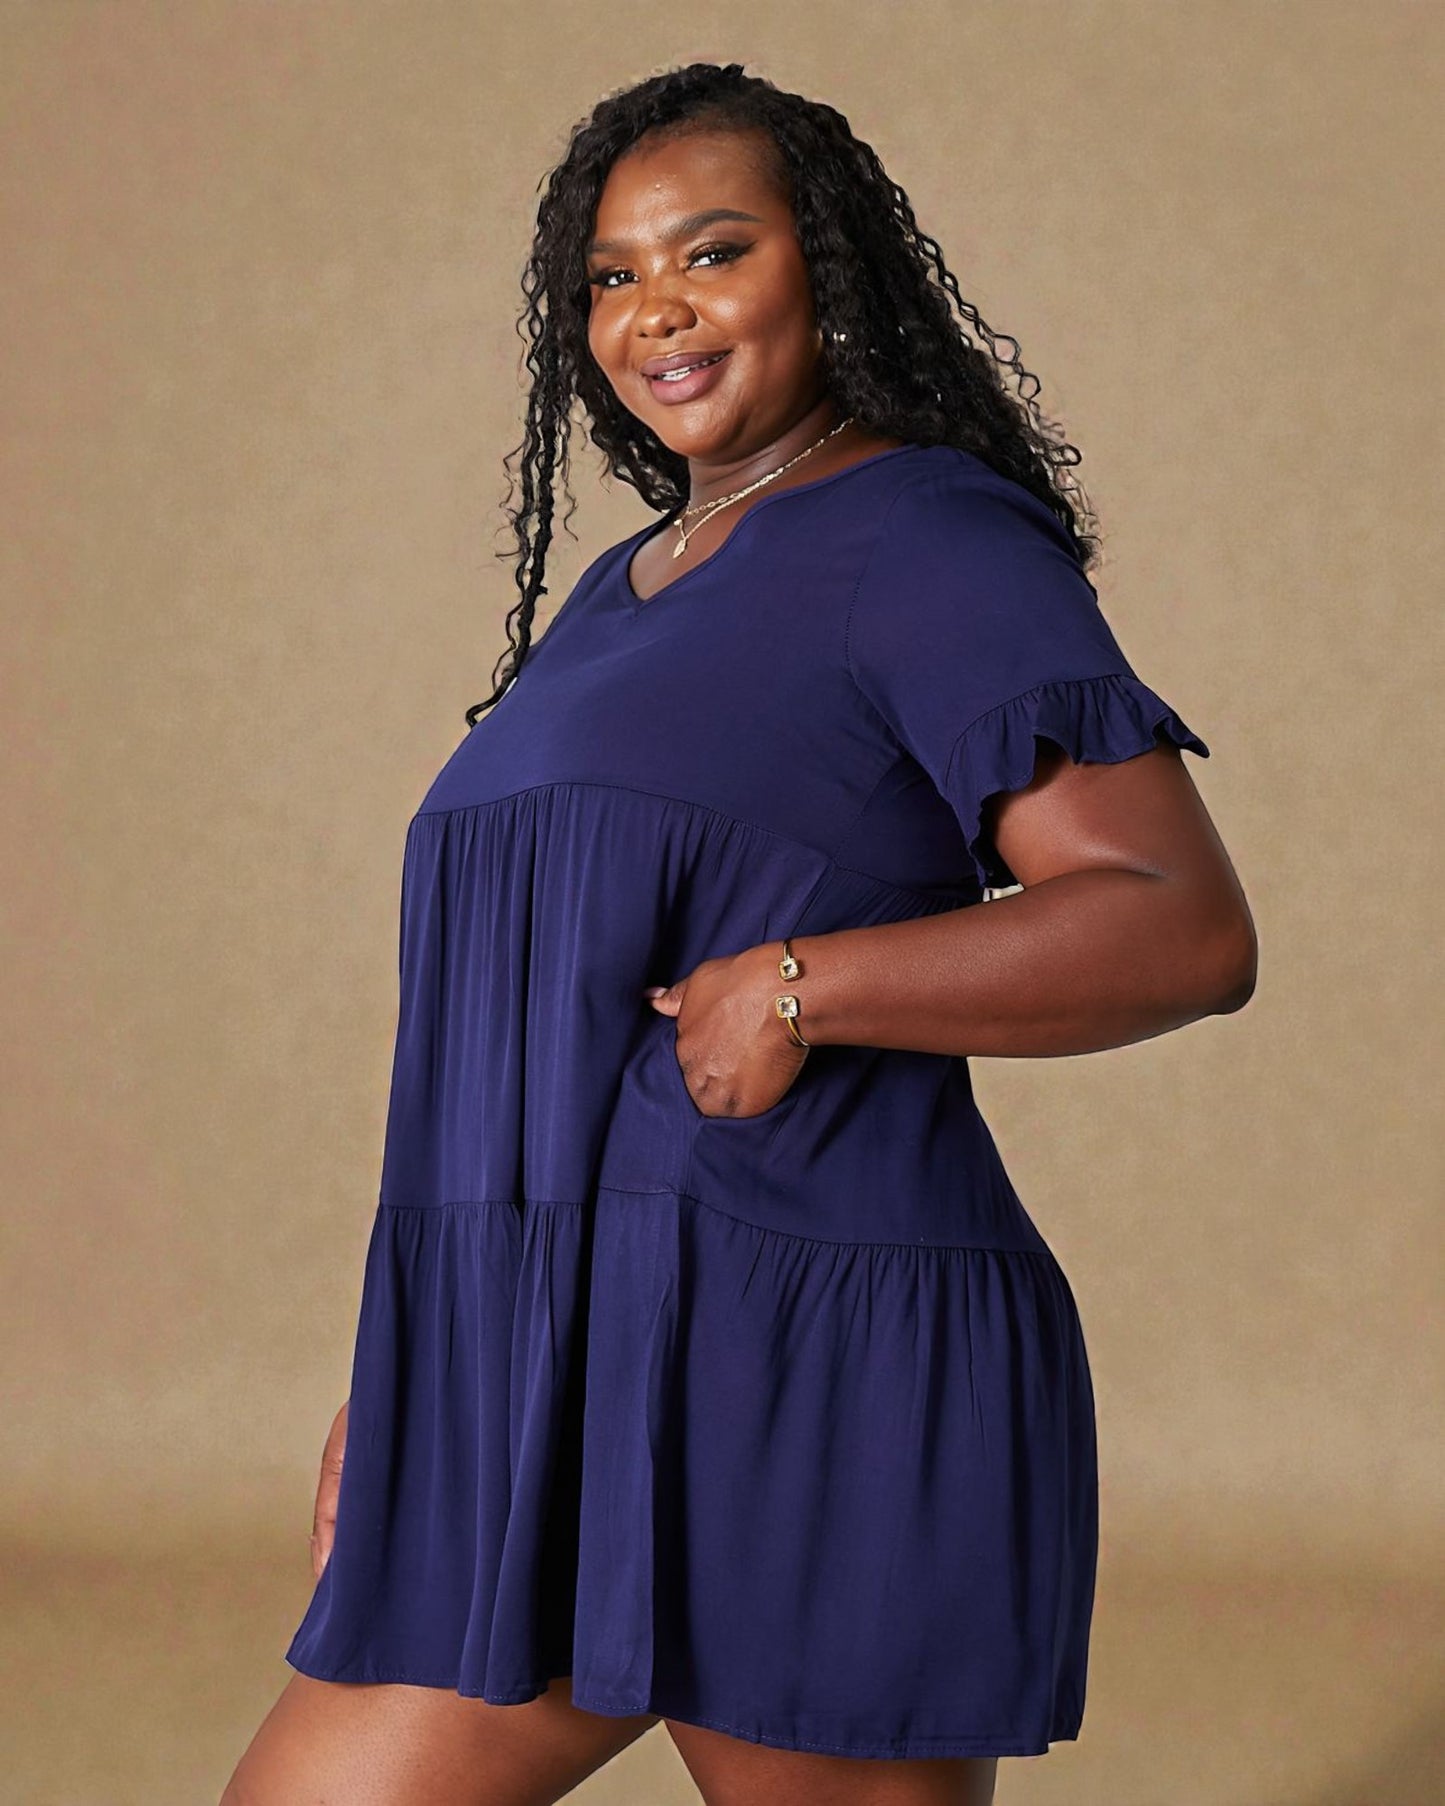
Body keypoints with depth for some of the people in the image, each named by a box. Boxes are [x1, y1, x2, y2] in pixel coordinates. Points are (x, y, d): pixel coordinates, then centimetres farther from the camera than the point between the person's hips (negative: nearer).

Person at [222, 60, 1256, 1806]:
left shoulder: (929, 546, -4)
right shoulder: (630, 599, 22)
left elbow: (1188, 930, -14)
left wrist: (805, 987, -21)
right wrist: (399, 1380, 20)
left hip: (796, 1398, -8)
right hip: (565, 1402, 9)